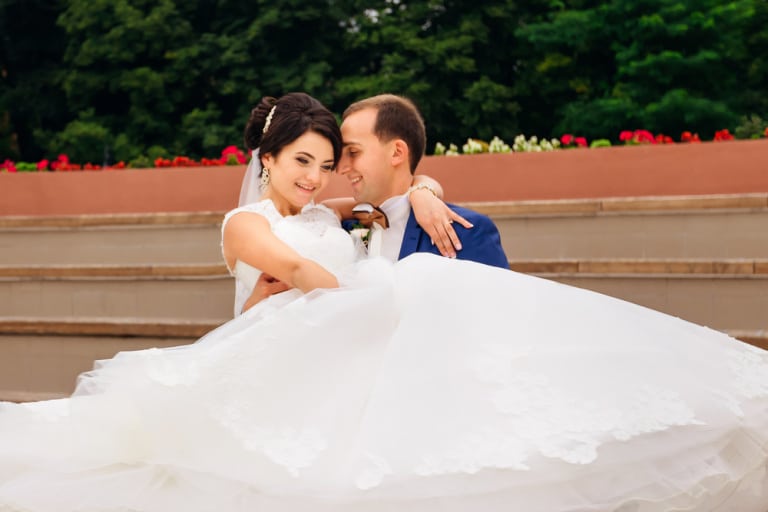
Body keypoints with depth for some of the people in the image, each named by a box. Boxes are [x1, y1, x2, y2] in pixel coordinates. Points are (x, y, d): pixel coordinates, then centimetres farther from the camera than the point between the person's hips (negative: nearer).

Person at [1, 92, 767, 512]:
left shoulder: (330, 215, 29)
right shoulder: (245, 221, 9)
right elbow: (291, 266, -12)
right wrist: (369, 298, -11)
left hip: (364, 346, 5)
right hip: (298, 357, -5)